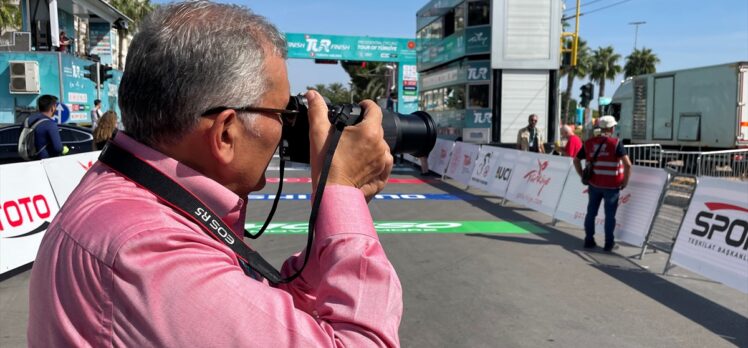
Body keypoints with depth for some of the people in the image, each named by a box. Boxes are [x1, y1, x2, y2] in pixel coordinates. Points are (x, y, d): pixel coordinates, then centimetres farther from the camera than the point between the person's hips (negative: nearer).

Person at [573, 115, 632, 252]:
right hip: (612, 185, -3)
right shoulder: (616, 143, -11)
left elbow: (576, 160, 9)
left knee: (591, 212, 14)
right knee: (610, 215, 6)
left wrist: (583, 176, 13)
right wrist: (625, 181, -6)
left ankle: (589, 240, 19)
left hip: (594, 184, 4)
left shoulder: (589, 143, 3)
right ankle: (609, 243, 13)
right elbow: (628, 164, -18)